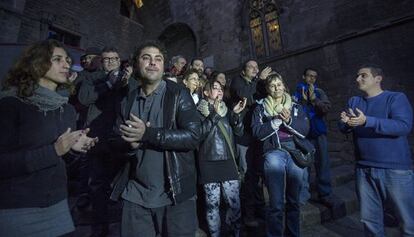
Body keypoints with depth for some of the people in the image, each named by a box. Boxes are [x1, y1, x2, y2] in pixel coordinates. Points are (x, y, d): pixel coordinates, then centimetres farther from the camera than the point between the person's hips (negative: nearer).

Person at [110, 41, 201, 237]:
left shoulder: (178, 94, -6)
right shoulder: (127, 98, 8)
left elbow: (193, 136, -15)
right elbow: (116, 141, 8)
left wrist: (148, 134, -22)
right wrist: (130, 142, -15)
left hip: (175, 194, -3)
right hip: (135, 194, 4)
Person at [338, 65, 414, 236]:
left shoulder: (396, 98, -4)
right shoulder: (354, 101, 10)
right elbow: (343, 129, 4)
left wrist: (367, 121, -28)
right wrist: (345, 122, -19)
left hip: (395, 169, -4)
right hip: (364, 169, 4)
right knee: (370, 219, 17)